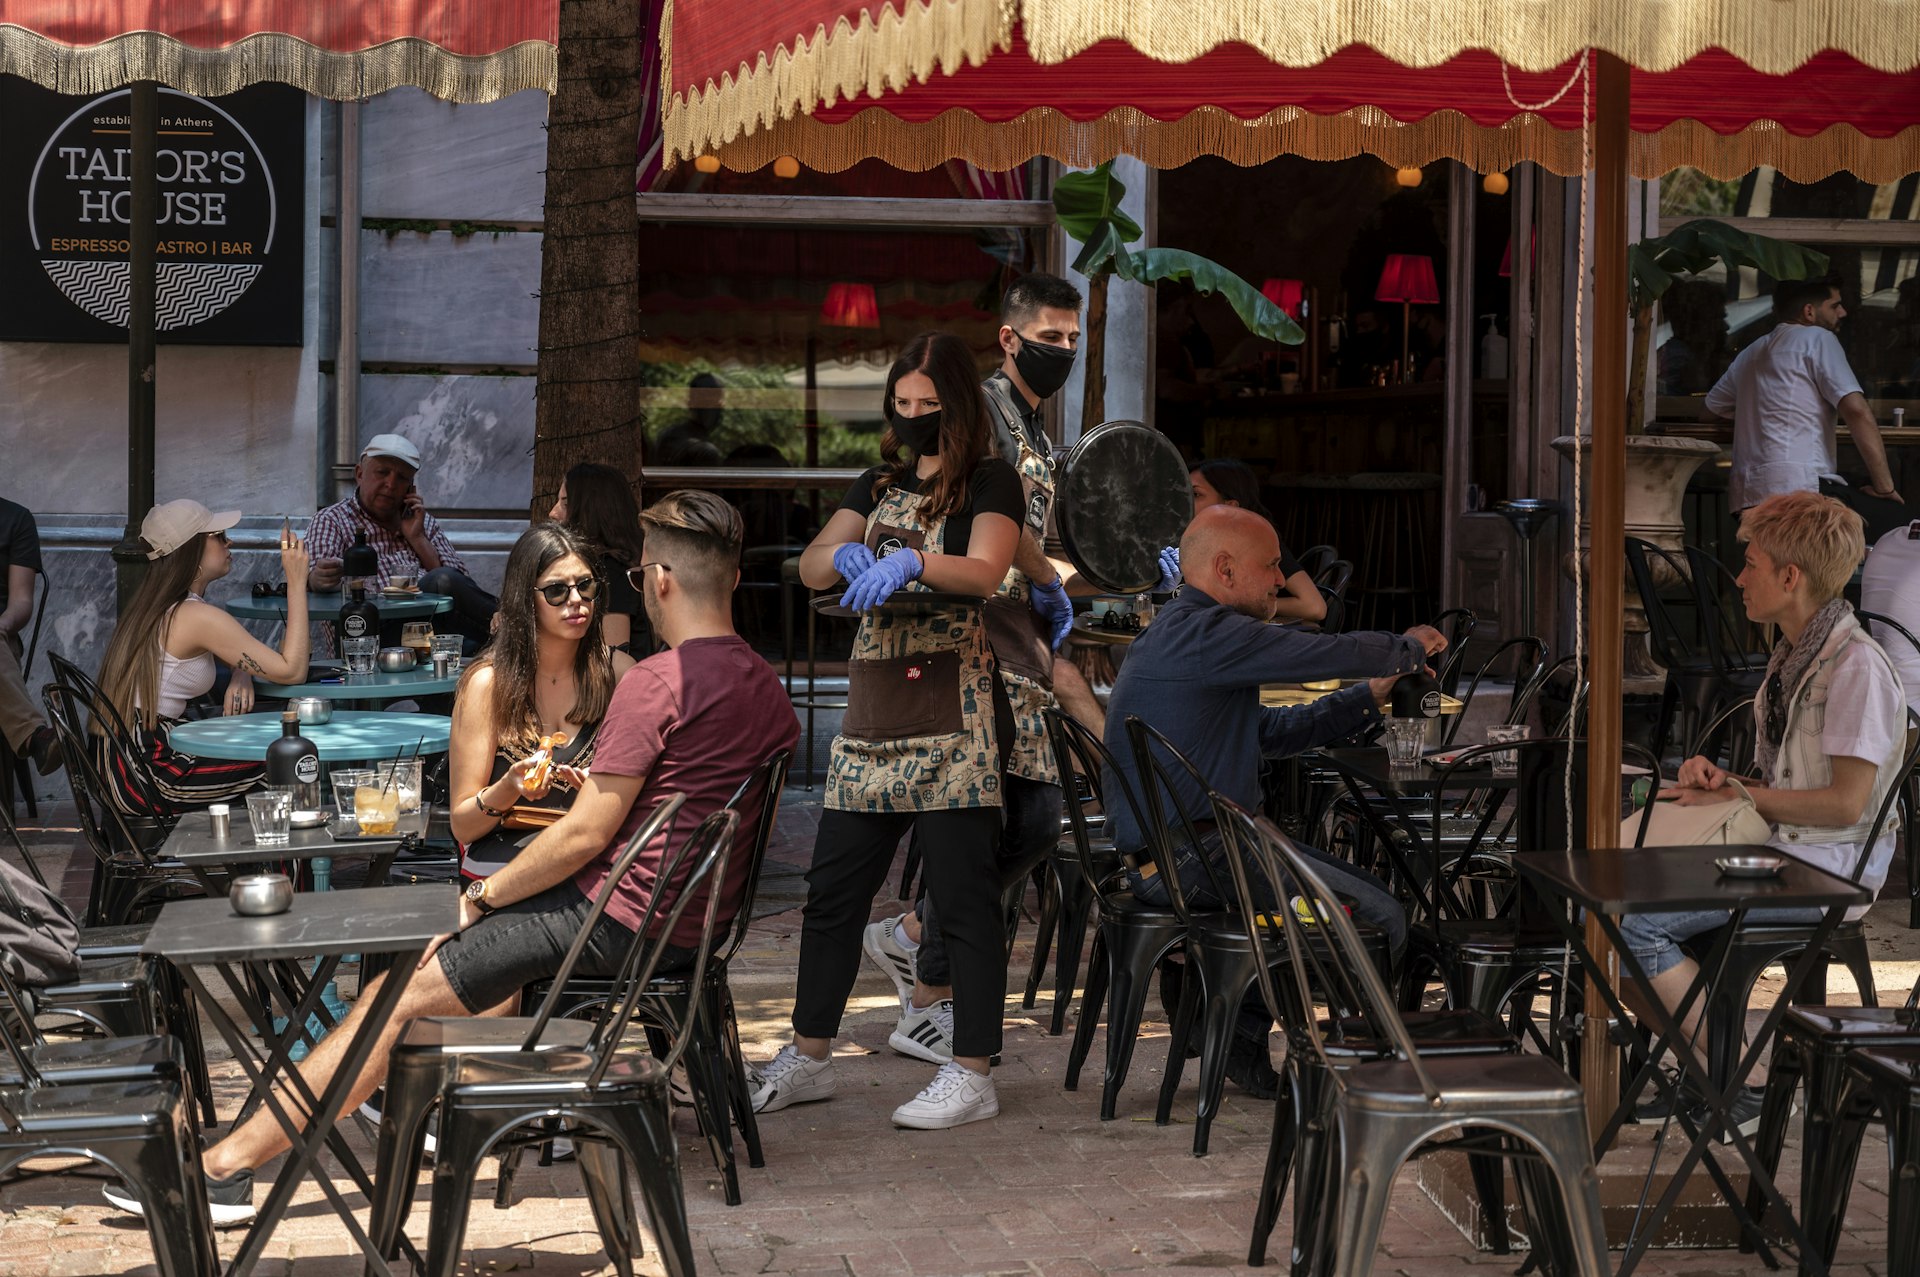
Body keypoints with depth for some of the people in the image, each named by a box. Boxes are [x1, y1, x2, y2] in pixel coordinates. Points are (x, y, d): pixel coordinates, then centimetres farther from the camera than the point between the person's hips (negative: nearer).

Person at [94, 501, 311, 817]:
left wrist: (242, 674, -2)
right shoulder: (197, 616, -17)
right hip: (147, 777, -9)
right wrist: (297, 583, -13)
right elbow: (292, 670, -16)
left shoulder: (155, 606, 13)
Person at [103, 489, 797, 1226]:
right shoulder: (766, 688, 7)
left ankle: (226, 1167, -2)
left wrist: (487, 893, -6)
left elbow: (585, 836, -18)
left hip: (619, 919, -9)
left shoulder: (655, 684, -19)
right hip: (696, 922, 9)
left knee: (398, 998, -3)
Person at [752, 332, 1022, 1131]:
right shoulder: (881, 484, 19)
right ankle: (808, 1057, 18)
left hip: (950, 710, -7)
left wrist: (910, 561, -33)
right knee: (833, 886, 9)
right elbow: (809, 567, 13)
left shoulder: (990, 483, 1)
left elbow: (985, 571, -16)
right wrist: (846, 553, -9)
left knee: (963, 894, -6)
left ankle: (971, 1073, -1)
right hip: (871, 707, 7)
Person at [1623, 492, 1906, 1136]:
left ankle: (1739, 1085, -11)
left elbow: (1845, 802, -20)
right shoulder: (1793, 656, 15)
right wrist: (1717, 775, 0)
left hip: (1828, 864, -10)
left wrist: (1739, 796, -13)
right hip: (1776, 848, 10)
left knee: (1633, 920, -21)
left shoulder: (1857, 665, -16)